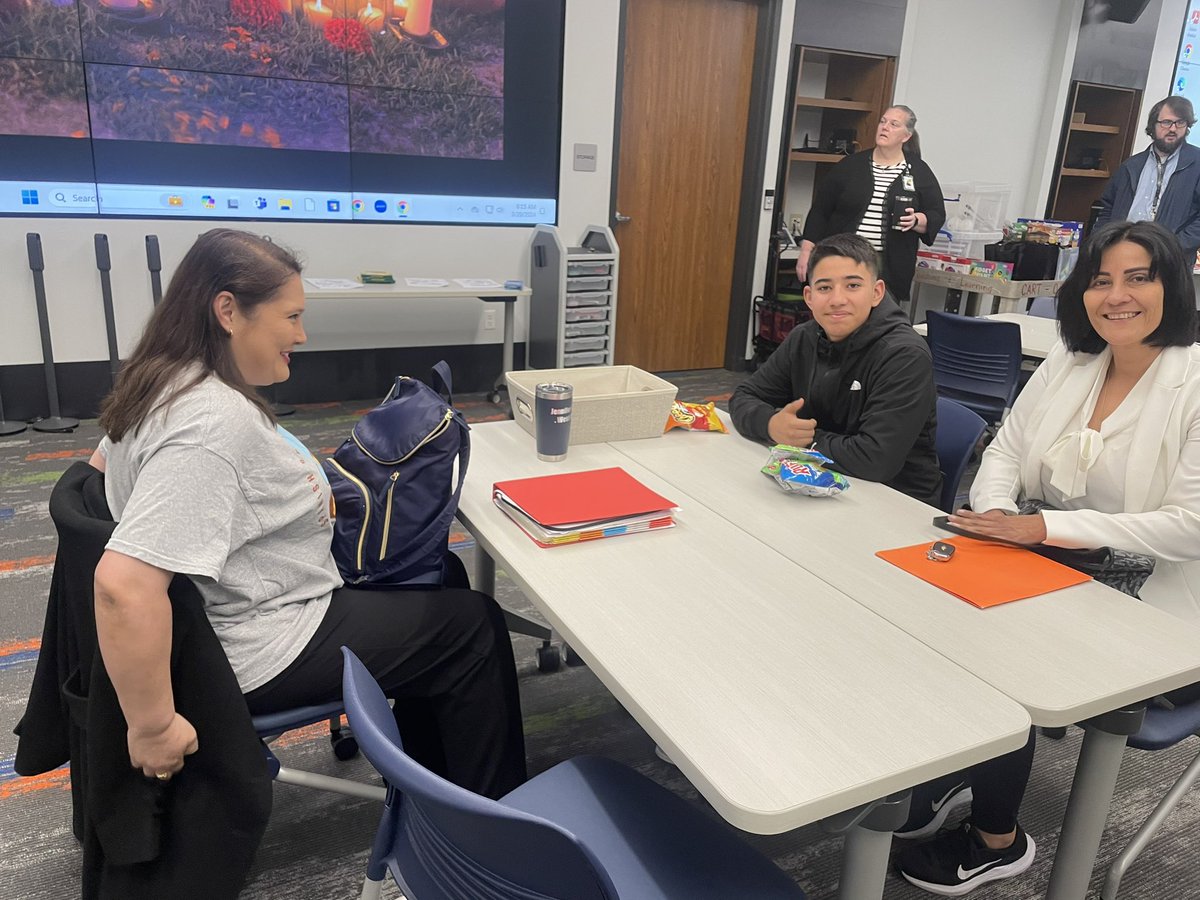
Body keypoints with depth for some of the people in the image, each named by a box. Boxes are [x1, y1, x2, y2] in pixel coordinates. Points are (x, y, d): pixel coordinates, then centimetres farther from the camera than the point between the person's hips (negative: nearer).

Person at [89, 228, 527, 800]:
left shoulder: (165, 382, 0)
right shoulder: (214, 425, -31)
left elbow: (104, 463, 18)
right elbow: (123, 586, -38)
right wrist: (153, 729, -29)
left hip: (226, 606, 10)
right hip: (262, 653, -10)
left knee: (440, 578, 20)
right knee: (477, 629, 1)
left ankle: (431, 778, 33)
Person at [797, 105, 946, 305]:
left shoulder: (919, 172, 7)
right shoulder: (851, 165, 7)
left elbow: (937, 215, 9)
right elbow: (820, 209, 7)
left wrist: (916, 220, -13)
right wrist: (807, 250, -1)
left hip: (889, 270, 0)